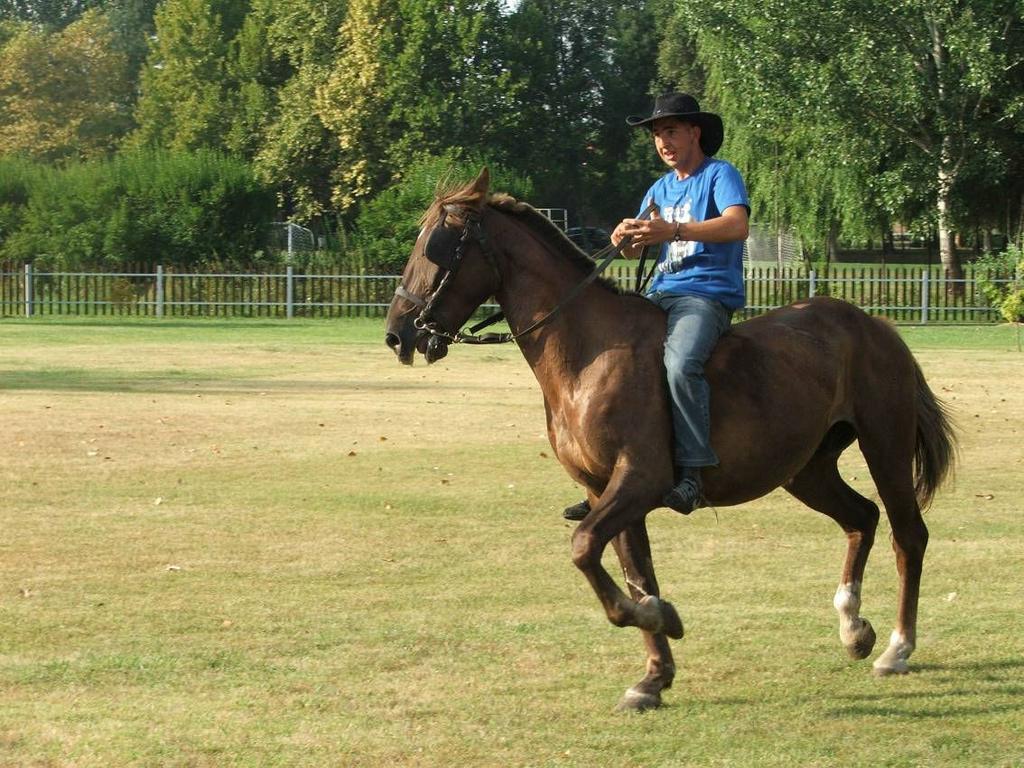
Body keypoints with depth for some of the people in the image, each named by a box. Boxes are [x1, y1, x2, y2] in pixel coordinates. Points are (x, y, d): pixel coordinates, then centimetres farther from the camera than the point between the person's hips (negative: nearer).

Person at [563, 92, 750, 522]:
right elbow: (635, 251, 19)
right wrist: (626, 239, -7)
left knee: (680, 364, -35)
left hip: (707, 295, -8)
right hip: (660, 294, 8)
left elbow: (737, 226, -20)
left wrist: (674, 231, -32)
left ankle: (691, 473, -35)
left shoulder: (720, 175, -1)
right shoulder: (661, 189, 22)